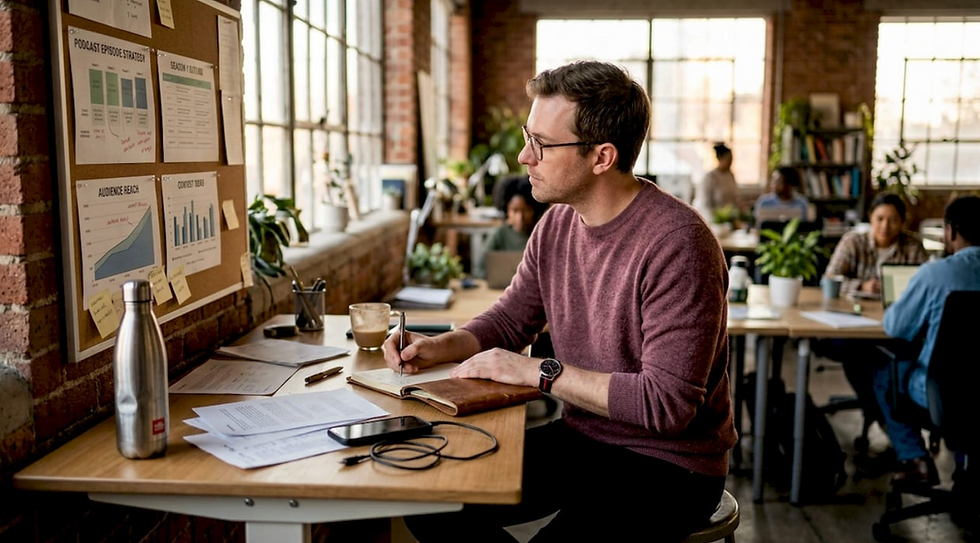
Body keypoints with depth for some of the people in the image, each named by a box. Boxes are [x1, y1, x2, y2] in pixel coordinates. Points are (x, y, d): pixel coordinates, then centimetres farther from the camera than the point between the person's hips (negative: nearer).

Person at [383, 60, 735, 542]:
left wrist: (540, 371, -21)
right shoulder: (557, 223, 1)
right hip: (579, 439, 7)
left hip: (667, 465, -6)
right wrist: (439, 348, -5)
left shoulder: (676, 244, -23)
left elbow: (668, 402, -26)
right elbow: (509, 320, 14)